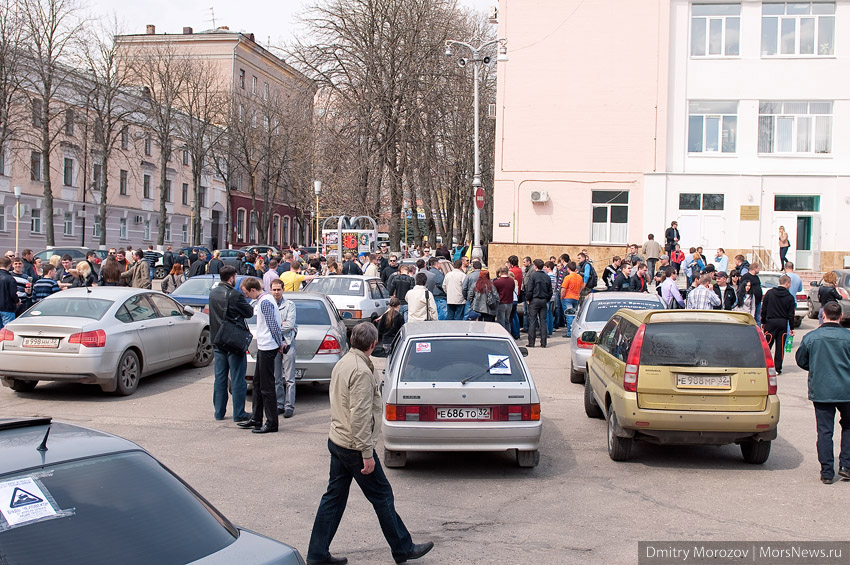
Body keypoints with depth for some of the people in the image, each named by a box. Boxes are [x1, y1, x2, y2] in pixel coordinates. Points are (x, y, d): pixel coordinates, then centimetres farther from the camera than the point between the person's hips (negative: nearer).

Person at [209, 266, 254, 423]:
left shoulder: (213, 293, 6)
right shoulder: (235, 295, -17)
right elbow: (249, 313, -8)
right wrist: (250, 305, 8)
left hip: (217, 341, 7)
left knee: (219, 378, 13)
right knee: (237, 379, 1)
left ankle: (219, 412, 18)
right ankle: (239, 414, 4)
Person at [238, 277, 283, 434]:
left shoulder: (265, 302, -17)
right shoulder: (262, 300, 15)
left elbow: (273, 325, -20)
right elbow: (273, 324, 20)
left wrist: (279, 343, -11)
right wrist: (280, 342, 18)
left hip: (267, 348, -11)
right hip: (263, 347, 11)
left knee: (267, 386, -5)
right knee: (257, 384, 16)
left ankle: (272, 423, 0)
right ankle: (256, 419, 24)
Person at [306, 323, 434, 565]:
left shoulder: (342, 363, 9)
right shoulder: (361, 372, -21)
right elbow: (360, 416, -25)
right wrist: (367, 453, -21)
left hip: (337, 442, 9)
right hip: (354, 446, -9)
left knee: (334, 496, 13)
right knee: (382, 497, 3)